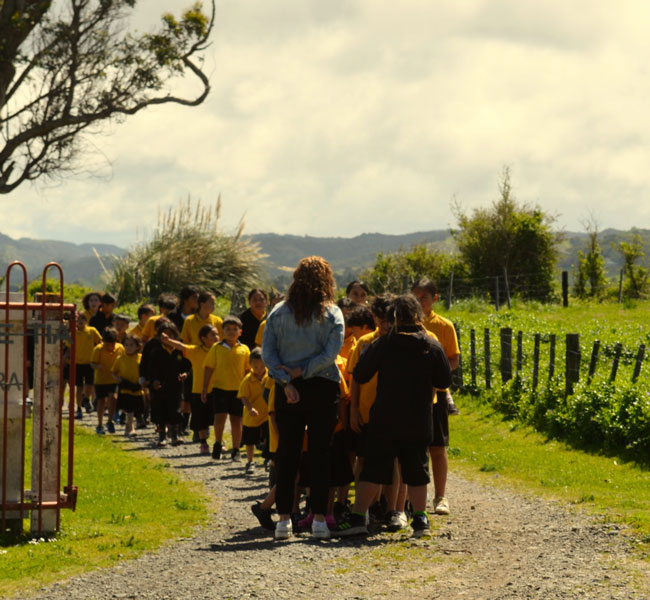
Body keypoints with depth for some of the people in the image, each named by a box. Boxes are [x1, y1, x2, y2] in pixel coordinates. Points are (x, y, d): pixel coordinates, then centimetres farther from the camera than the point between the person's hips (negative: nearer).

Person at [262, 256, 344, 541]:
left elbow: (267, 352, -5)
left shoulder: (279, 313, 2)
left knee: (287, 452, 7)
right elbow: (331, 353, -14)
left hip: (288, 390, 2)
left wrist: (285, 381, -10)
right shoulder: (332, 314, -4)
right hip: (323, 389, -2)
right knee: (320, 453, 3)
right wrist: (303, 371, -10)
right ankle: (319, 519, 1)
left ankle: (283, 519, 5)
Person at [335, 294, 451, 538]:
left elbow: (360, 375, -2)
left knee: (373, 468, 3)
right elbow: (444, 381, 7)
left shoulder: (382, 344, -6)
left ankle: (358, 517, 1)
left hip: (385, 420, -2)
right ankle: (420, 518, 11)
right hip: (419, 422, 2)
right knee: (416, 470, 11)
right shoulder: (433, 346, 0)